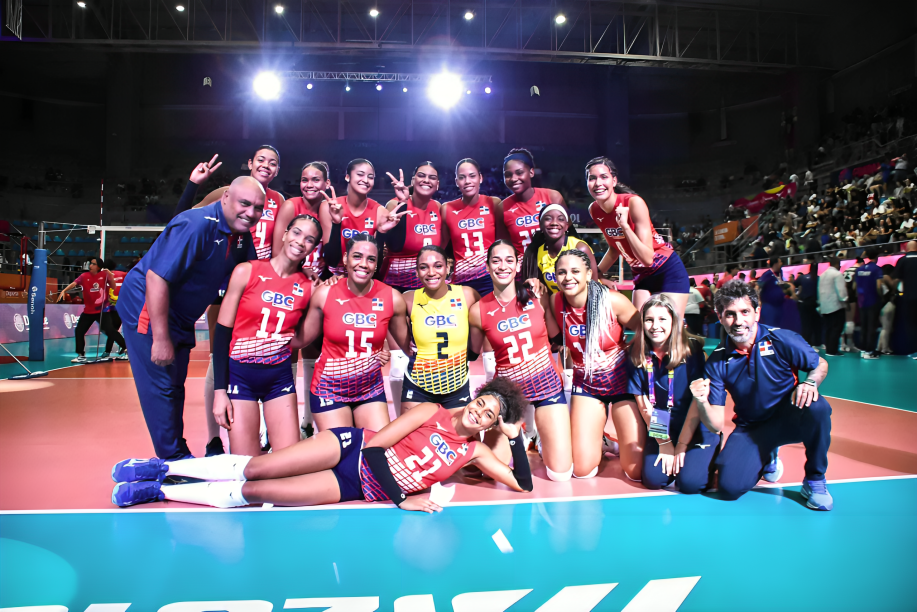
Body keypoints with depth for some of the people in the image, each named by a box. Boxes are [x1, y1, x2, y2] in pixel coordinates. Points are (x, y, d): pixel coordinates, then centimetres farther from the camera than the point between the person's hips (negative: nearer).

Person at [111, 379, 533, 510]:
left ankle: (155, 491, 6)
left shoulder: (474, 451, 3)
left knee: (255, 492, -10)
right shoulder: (431, 413, -5)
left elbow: (524, 485, 0)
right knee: (254, 468, -13)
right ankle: (161, 468, 10)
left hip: (359, 489, 1)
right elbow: (375, 447, -10)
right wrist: (401, 499, -16)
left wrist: (516, 436, -10)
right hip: (352, 446, -1)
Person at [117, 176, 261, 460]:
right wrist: (160, 339, -28)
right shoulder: (196, 224, -27)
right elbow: (156, 277, -31)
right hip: (147, 308, -8)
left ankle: (180, 455, 29)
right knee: (160, 386, -5)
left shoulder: (242, 233, -3)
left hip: (180, 317, 9)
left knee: (175, 386, 17)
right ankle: (173, 459, 7)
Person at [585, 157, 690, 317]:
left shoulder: (634, 203, -25)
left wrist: (625, 225, -36)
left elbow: (647, 258, -29)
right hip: (641, 275, 6)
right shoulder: (594, 210, -7)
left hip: (668, 272, -6)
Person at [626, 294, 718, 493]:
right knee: (653, 478, -16)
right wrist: (664, 442, -7)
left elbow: (698, 401, -13)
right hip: (661, 431, 3)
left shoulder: (691, 350, -14)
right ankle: (670, 457, 17)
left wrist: (681, 445, -13)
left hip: (696, 429, -2)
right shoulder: (636, 355, -7)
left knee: (690, 482, -19)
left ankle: (708, 457, 14)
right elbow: (643, 402, -4)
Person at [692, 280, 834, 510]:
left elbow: (821, 365, 1)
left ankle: (814, 481, -8)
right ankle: (766, 457, 17)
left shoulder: (781, 340, -15)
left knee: (817, 407, -35)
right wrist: (702, 402, -34)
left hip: (788, 419, -1)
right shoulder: (717, 361, -12)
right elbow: (716, 425, -11)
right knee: (729, 487, -20)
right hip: (750, 429, 1)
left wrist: (810, 383, -23)